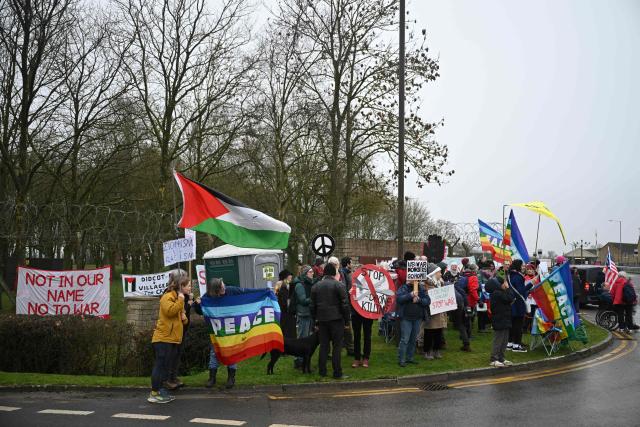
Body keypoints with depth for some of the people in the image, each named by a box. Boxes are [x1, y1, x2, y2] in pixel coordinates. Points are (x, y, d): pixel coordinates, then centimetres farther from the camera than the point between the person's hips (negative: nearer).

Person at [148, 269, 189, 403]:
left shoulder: (178, 296, 19)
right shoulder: (168, 296, -11)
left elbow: (180, 314, 29)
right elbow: (170, 311, -29)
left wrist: (184, 318, 7)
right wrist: (181, 300, -20)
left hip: (173, 339, 10)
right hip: (163, 338, -10)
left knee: (166, 367, 14)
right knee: (160, 365, -7)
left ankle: (160, 390, 22)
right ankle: (154, 394, -2)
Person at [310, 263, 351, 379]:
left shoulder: (315, 286, 8)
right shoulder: (339, 285, -7)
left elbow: (312, 305, 11)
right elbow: (345, 305, -8)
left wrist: (316, 320, 17)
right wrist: (346, 321, -1)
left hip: (322, 320, 4)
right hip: (336, 320, -4)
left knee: (323, 345, 10)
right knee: (337, 346, 1)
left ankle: (322, 371, 13)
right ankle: (337, 373, 1)